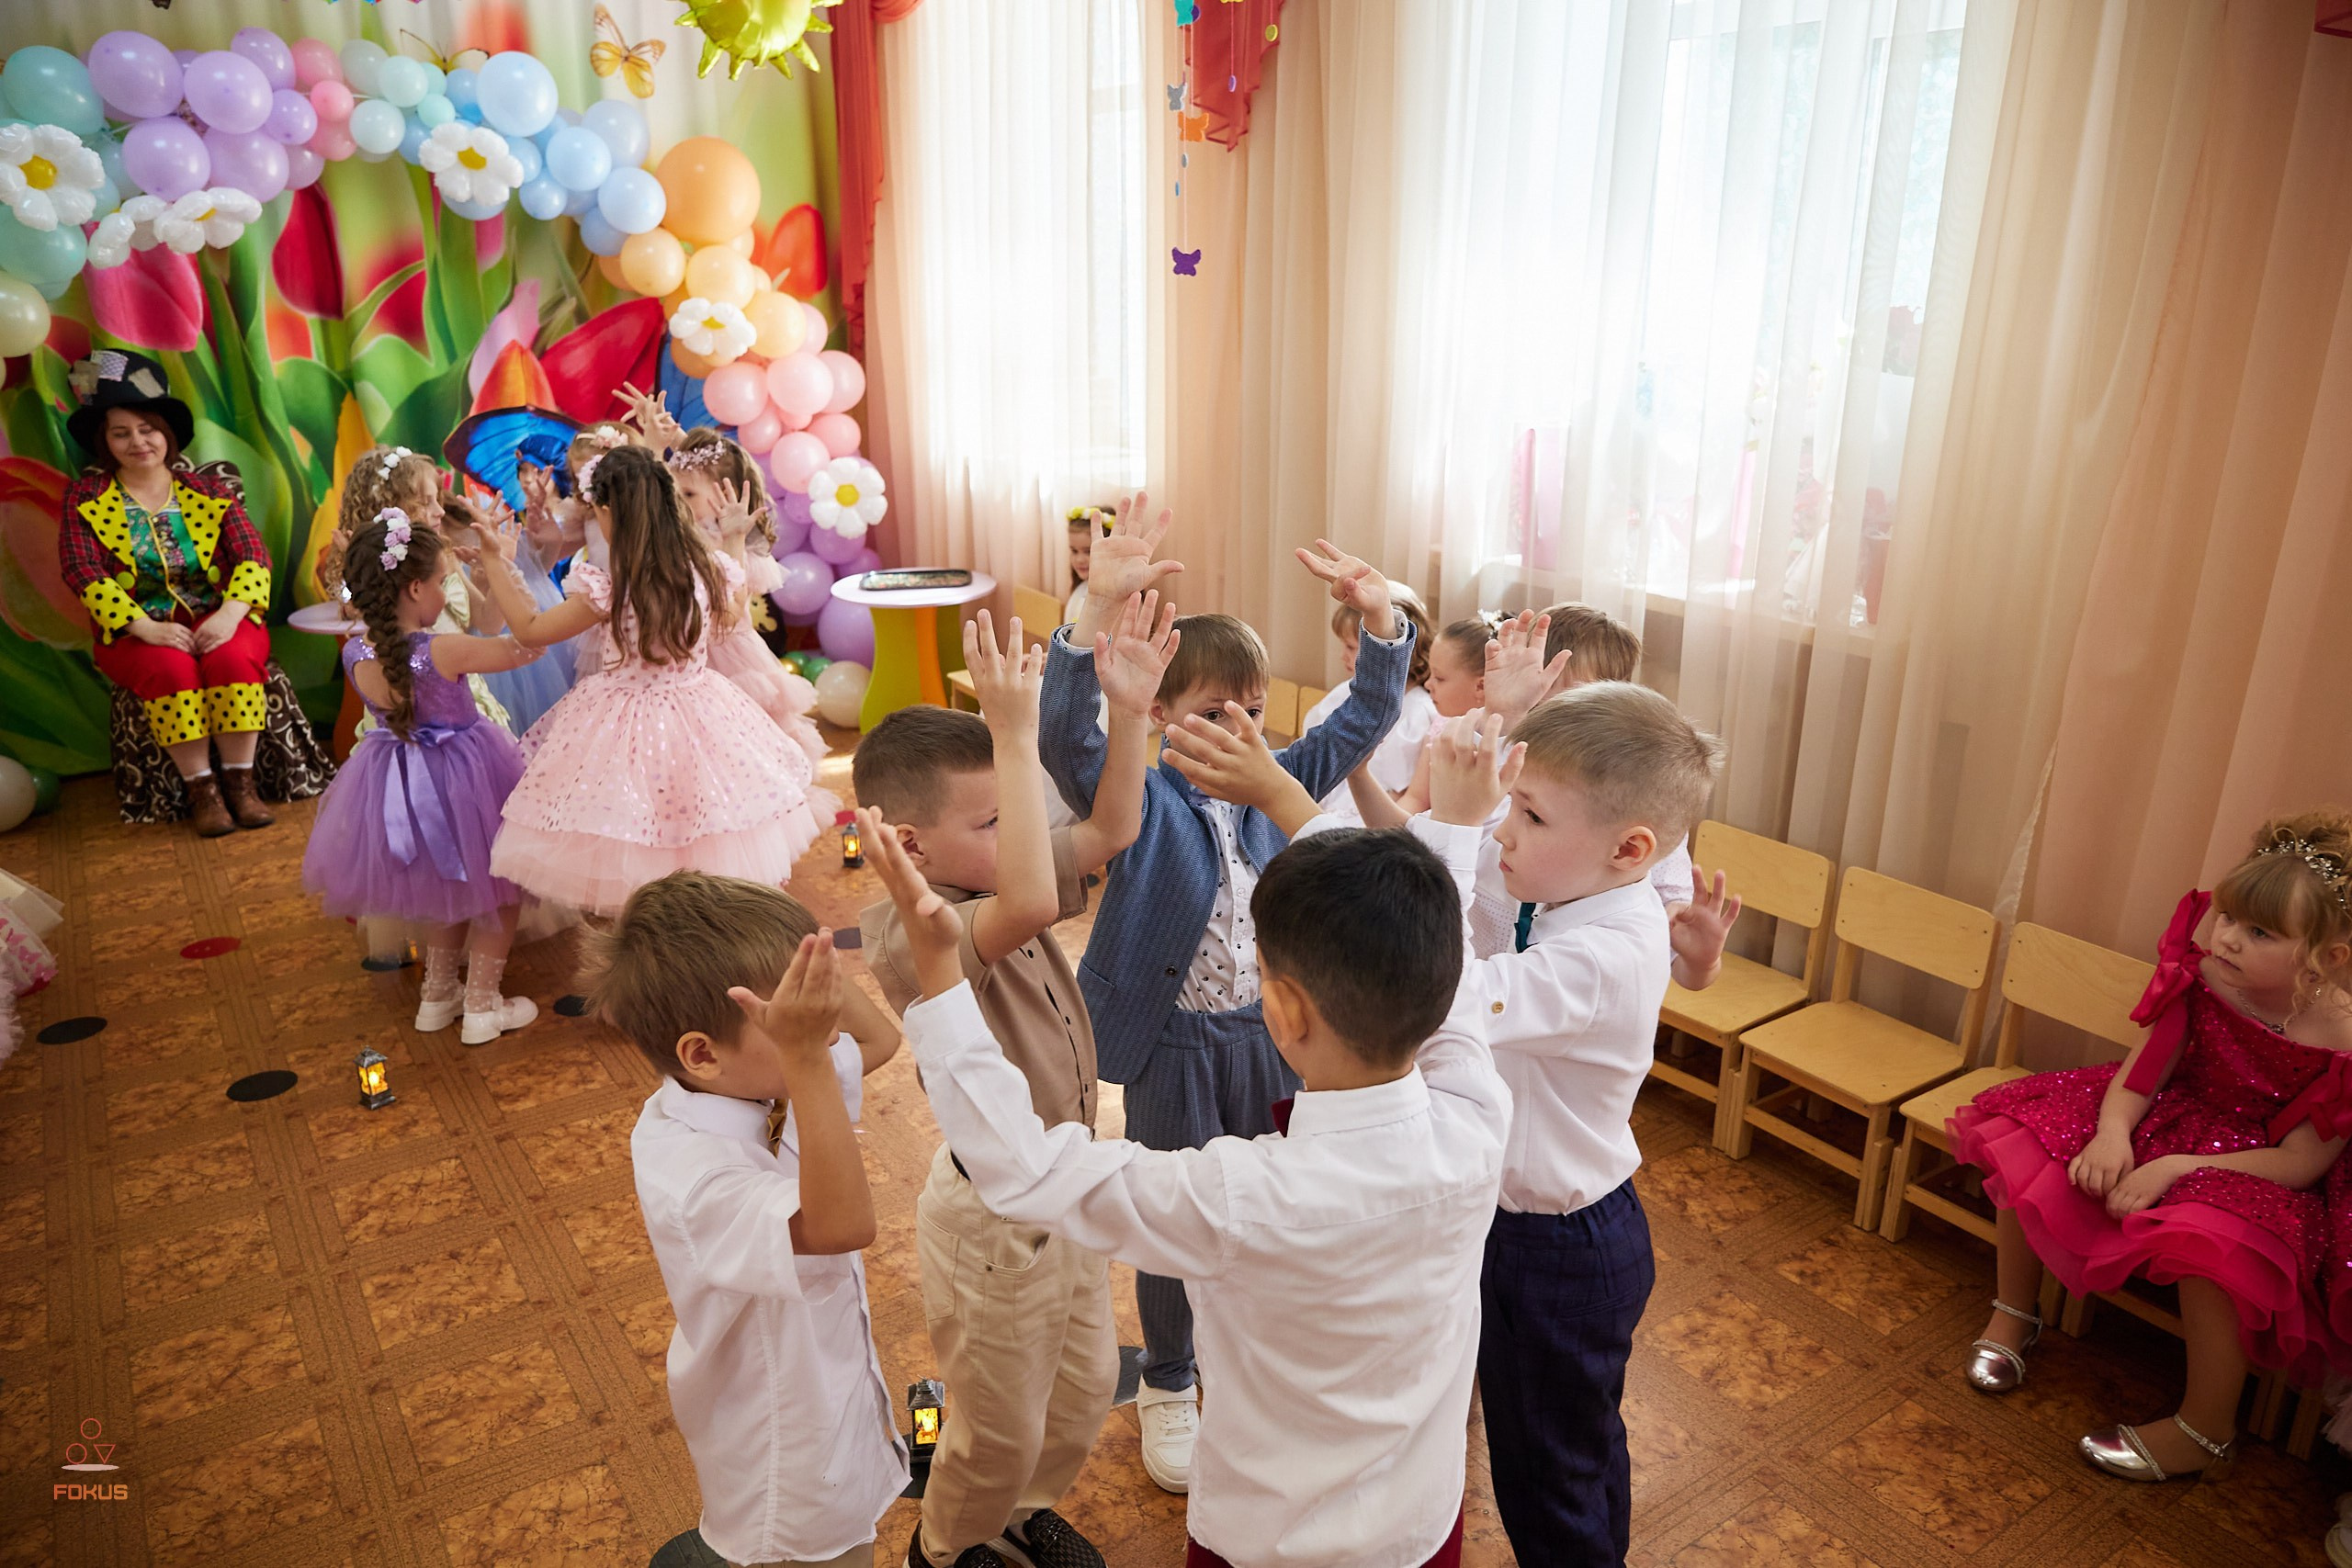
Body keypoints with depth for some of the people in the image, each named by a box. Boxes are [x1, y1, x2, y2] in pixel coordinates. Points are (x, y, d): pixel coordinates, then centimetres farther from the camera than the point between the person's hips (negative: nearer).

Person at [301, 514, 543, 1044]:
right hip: (459, 779, -6)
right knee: (497, 888, 15)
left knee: (447, 883, 28)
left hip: (394, 783, 6)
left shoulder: (355, 654, -9)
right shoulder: (446, 650, -27)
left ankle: (437, 993, 36)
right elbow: (529, 646, -18)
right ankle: (482, 1005, 18)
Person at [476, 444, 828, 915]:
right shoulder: (710, 572, -9)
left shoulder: (609, 590, -21)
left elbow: (529, 630, -6)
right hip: (699, 715, 4)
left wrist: (498, 562, 5)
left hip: (624, 729, -4)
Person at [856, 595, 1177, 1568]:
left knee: (1087, 1385, 27)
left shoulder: (992, 888, -5)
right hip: (993, 1220, -8)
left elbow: (1111, 831, -1)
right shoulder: (912, 935, -32)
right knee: (1002, 1429, 17)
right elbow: (1031, 905, -52)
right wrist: (1017, 736, -51)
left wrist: (1130, 711, -14)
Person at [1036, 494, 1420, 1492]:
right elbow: (1064, 736, -34)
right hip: (1172, 1047, -4)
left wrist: (1379, 617, -16)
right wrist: (1102, 607, -48)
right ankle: (1168, 1385, 38)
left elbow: (1364, 719, 0)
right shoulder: (1140, 802, -16)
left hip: (1270, 1036, 4)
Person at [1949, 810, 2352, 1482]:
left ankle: (2205, 1433, -13)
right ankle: (2013, 1316, 7)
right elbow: (2141, 1073, -7)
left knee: (2214, 1241, -38)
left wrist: (2178, 1167, -29)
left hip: (2255, 1167, -5)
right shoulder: (2202, 979, -13)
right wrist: (2112, 1134, -27)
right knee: (2026, 1142, -14)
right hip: (2173, 1117, 5)